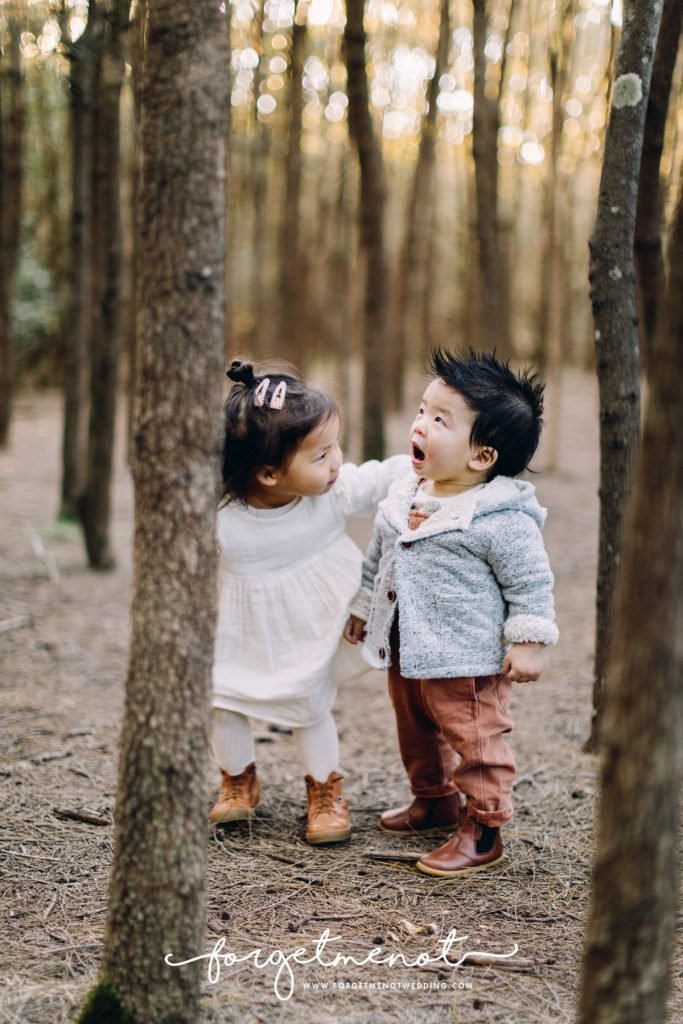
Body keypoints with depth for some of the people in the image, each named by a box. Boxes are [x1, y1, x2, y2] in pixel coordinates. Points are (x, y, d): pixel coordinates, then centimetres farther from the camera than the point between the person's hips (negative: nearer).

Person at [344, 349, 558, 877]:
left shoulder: (503, 519, -21)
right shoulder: (404, 497, 1)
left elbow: (531, 582, -13)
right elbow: (378, 558, 15)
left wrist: (528, 642, -15)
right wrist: (363, 607, 21)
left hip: (468, 660, -8)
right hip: (406, 651, 8)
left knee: (475, 743, 2)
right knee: (417, 733, 24)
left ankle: (482, 829, 16)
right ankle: (435, 800, 44)